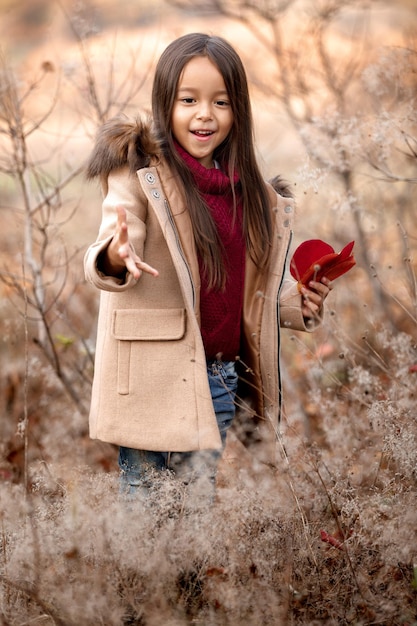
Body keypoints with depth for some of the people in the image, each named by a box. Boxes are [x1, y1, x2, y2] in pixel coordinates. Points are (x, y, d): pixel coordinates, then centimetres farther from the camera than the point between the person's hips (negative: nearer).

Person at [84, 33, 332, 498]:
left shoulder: (242, 186, 8)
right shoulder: (139, 172, -9)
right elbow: (106, 256, -22)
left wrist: (296, 304, 0)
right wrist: (115, 258, -45)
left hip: (218, 377, 5)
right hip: (153, 377, -5)